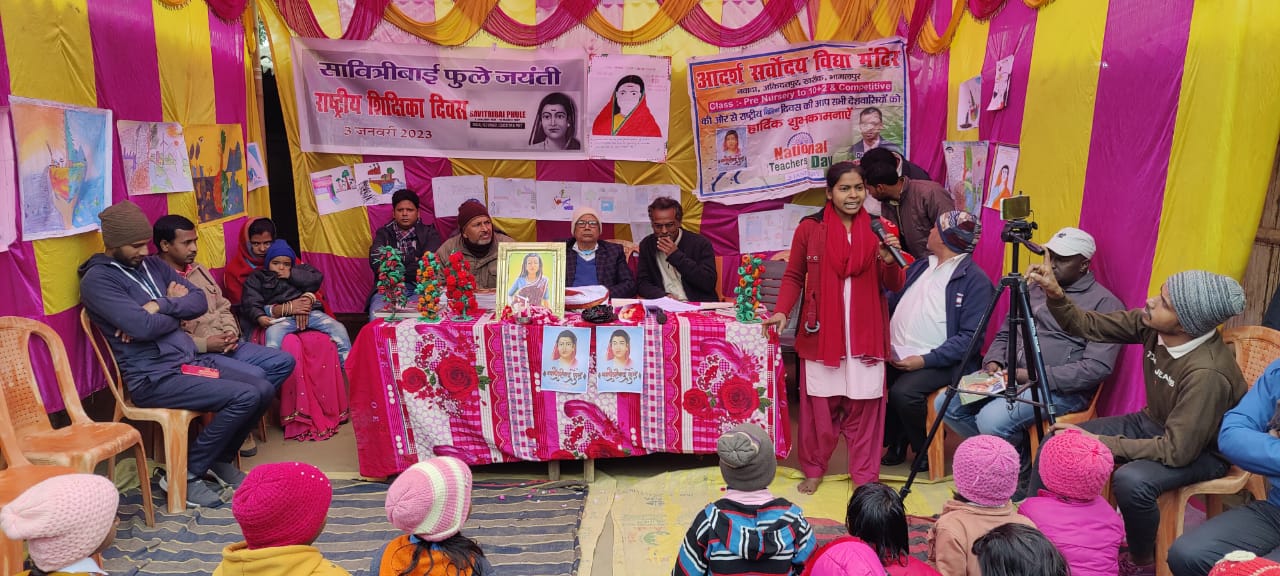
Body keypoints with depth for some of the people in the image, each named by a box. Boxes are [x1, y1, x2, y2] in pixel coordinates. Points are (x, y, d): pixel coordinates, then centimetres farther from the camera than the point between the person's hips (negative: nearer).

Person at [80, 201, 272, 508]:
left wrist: (159, 307, -12)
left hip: (191, 357, 8)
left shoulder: (152, 266, 14)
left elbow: (200, 301, 5)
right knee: (244, 397, -23)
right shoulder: (98, 279, -9)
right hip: (154, 377, -8)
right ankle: (184, 475, -6)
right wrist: (176, 309, -2)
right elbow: (143, 327, -21)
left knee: (264, 388, -8)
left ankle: (221, 459, 15)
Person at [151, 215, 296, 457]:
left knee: (284, 362, -3)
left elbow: (223, 308, 20)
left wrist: (231, 333, 0)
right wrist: (205, 344, -19)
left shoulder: (198, 270, 15)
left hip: (227, 345, 8)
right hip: (195, 355, -8)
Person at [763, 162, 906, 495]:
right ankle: (814, 469, 23)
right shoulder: (809, 228, -1)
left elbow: (893, 286, 7)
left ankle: (864, 475, 18)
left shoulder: (875, 230, 5)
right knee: (819, 404, 6)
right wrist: (782, 311, -9)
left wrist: (890, 260, -12)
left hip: (865, 334, 2)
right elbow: (794, 276, 5)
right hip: (821, 332, -1)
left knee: (863, 404, 4)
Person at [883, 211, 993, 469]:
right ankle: (896, 440, 6)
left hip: (938, 362, -6)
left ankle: (927, 448, -1)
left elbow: (970, 337, -12)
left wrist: (925, 360, -20)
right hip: (896, 356, 7)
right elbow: (891, 302, 25)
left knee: (904, 391, -31)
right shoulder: (919, 267, 18)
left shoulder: (975, 280, -5)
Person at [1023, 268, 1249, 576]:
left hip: (1201, 450, -7)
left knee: (1131, 481, -35)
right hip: (1153, 423, 7)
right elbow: (1088, 327, -5)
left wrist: (1097, 442, -27)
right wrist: (1055, 294, -25)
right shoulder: (1151, 325, -15)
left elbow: (1177, 451, -32)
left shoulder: (1207, 373, -34)